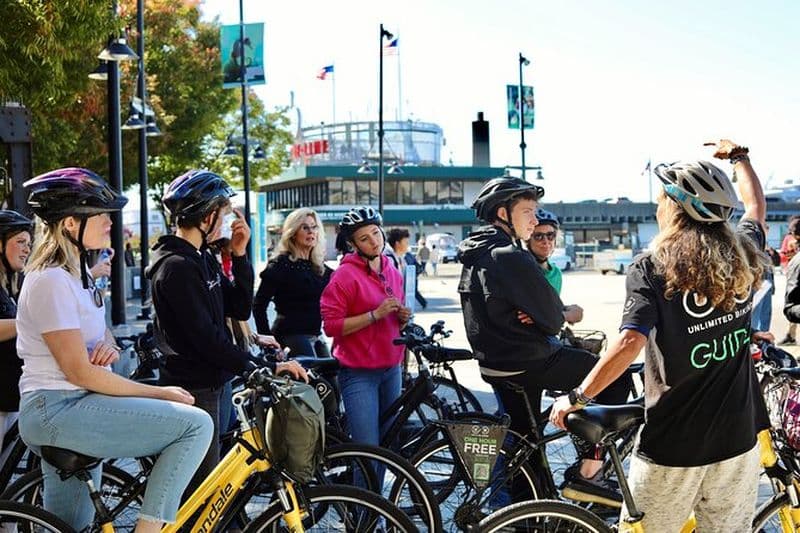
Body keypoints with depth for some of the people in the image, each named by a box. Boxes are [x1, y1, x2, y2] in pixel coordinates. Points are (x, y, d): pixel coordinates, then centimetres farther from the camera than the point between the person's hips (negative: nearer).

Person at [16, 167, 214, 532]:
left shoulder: (74, 274, 15)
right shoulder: (51, 281, -16)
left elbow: (95, 339, 21)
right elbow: (79, 372, -20)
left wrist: (108, 346, -5)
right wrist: (160, 393, -14)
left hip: (53, 415, 10)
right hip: (60, 409, -10)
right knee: (195, 424, -18)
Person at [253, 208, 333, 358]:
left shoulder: (319, 267, 15)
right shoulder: (281, 264, -6)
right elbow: (259, 305, -10)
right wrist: (268, 339, -13)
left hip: (316, 335, 8)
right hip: (292, 335, -8)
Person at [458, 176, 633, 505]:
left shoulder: (475, 254, 10)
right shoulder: (511, 257, -21)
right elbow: (552, 319, -19)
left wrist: (530, 317, -3)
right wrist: (566, 313, 4)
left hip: (494, 362, 10)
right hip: (529, 363, -10)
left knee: (522, 440, 23)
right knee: (618, 378, -1)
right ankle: (587, 473, -2)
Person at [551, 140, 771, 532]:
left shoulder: (651, 268, -13)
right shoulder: (743, 258, 2)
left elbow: (629, 342, -26)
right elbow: (756, 206, 24)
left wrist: (577, 397, -17)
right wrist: (739, 157, 39)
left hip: (673, 444, -4)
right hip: (739, 441, 5)